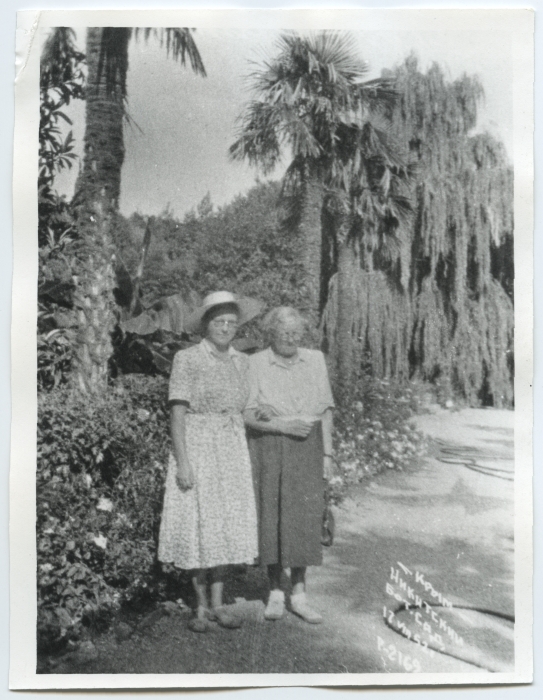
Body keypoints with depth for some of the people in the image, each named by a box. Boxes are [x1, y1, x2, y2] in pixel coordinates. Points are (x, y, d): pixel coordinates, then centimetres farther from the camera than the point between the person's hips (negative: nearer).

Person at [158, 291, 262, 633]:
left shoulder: (242, 361, 8)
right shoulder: (187, 359, -8)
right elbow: (178, 413, -11)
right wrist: (182, 463, -17)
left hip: (233, 450, 5)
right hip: (197, 449, -5)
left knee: (226, 526, 7)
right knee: (199, 526, 0)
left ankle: (218, 603, 18)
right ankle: (201, 605, 16)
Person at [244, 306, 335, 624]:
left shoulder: (316, 360, 5)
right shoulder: (255, 364, -4)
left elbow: (326, 410, 8)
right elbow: (248, 415, -6)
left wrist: (327, 453, 3)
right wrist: (282, 425, -19)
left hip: (307, 448, 2)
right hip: (267, 447, -2)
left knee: (303, 520, -1)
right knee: (271, 519, 1)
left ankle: (300, 595, 10)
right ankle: (276, 593, 15)